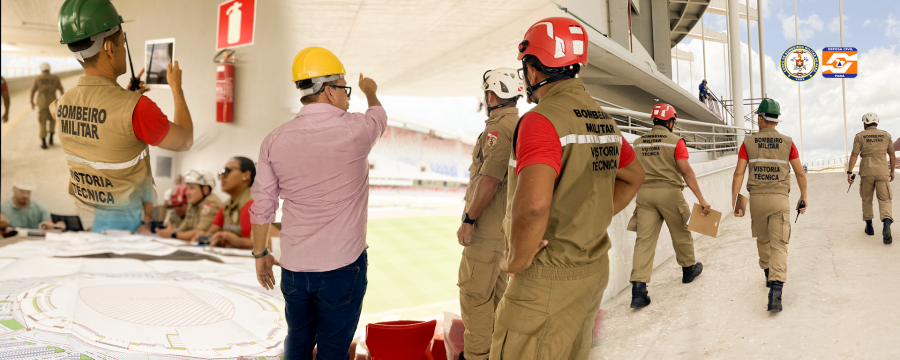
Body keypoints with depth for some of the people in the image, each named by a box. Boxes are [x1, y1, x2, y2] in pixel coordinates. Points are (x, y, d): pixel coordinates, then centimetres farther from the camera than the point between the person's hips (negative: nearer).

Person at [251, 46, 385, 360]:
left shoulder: (275, 140, -3)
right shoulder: (355, 130, -12)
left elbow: (261, 208, 1)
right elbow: (379, 117, 13)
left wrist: (260, 254, 16)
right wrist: (370, 91, 35)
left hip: (294, 266, 4)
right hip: (343, 264, -3)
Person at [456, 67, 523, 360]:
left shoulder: (499, 127, -17)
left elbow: (490, 179, -23)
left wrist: (468, 219, -17)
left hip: (489, 227, -10)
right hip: (510, 224, 10)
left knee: (474, 292, -1)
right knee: (499, 289, 18)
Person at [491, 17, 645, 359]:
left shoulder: (541, 119, -20)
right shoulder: (603, 120, 8)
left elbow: (533, 205, -35)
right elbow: (634, 176, 25)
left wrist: (516, 260, -18)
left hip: (548, 279, -9)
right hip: (594, 269, 9)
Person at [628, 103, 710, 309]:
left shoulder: (638, 143, 9)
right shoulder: (675, 141, -5)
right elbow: (686, 171, -9)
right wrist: (701, 199, -6)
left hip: (645, 192, 3)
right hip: (669, 192, -3)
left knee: (644, 239, -2)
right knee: (680, 233, 18)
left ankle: (639, 288, -10)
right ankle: (689, 269, 40)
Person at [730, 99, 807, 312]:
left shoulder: (748, 143, 0)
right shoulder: (787, 143, 1)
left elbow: (739, 173, -6)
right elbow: (800, 173, 4)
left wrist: (734, 202, -3)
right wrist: (803, 197, 17)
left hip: (756, 198, 1)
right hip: (779, 199, -1)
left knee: (762, 240, 23)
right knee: (779, 245, -4)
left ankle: (769, 275, 40)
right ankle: (776, 289, -19)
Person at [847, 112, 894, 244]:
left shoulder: (860, 136, 0)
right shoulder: (886, 135, 6)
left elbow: (854, 155, -7)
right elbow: (892, 155, 10)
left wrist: (849, 172, -7)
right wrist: (892, 171, 21)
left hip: (866, 171, -1)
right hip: (882, 171, 1)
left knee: (867, 199, 14)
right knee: (884, 199, -1)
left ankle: (869, 227, 21)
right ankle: (886, 224, -26)